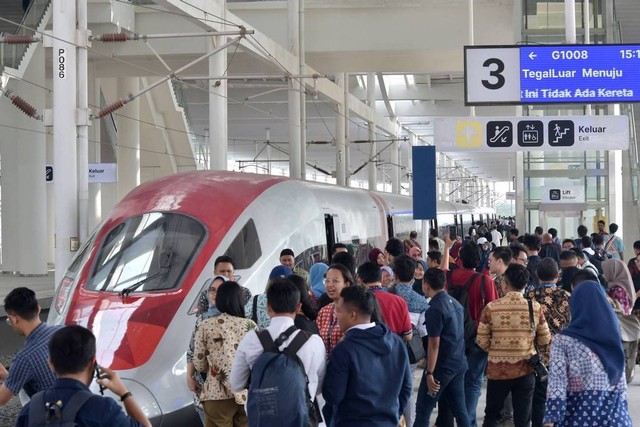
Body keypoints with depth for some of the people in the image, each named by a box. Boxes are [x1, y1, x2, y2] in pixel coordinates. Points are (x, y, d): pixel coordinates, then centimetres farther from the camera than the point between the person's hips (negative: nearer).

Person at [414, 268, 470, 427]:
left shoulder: (435, 309, -16)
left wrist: (430, 372, -17)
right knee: (460, 409, 10)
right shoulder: (456, 303, 8)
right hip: (459, 364, 8)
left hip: (442, 366, -8)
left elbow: (434, 344, -19)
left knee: (423, 410, 0)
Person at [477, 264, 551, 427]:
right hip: (525, 370, 1)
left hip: (497, 370, -1)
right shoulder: (535, 307, -6)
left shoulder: (491, 307, -10)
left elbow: (482, 342, -6)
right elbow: (545, 340, 1)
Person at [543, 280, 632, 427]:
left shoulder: (564, 340, -7)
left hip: (578, 415, -3)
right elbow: (621, 383, 7)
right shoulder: (613, 338, 5)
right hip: (613, 415, 3)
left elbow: (556, 383, -13)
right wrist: (622, 414, 14)